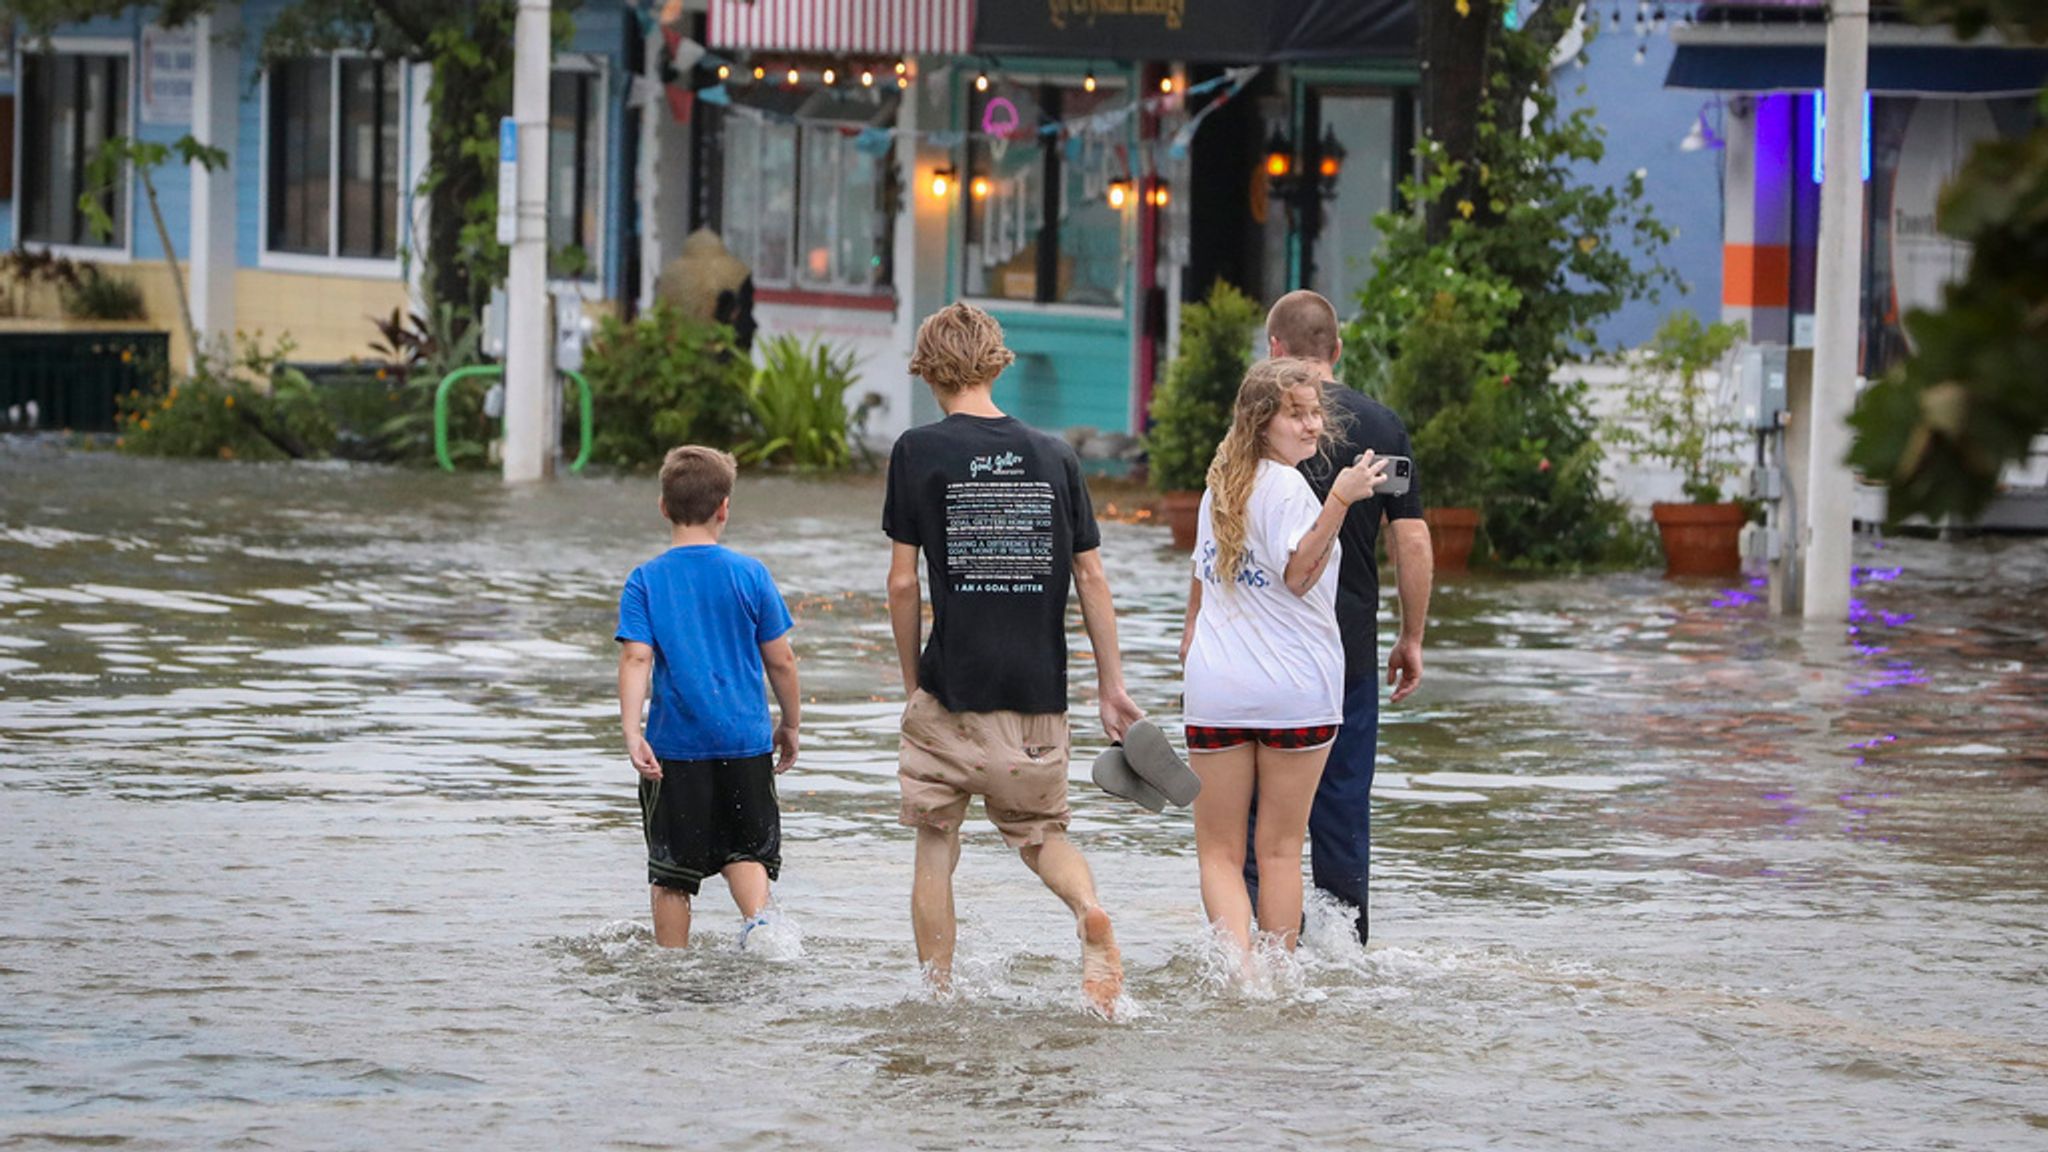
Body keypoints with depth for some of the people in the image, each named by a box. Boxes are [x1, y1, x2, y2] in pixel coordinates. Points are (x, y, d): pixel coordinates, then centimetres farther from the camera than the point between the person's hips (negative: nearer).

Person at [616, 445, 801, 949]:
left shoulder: (646, 580, -2)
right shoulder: (749, 574, -1)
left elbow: (636, 658, -13)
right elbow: (780, 660, 3)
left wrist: (632, 733, -20)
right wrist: (790, 726, 16)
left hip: (676, 745, -1)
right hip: (745, 743, 1)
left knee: (672, 870, 8)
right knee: (746, 849, 13)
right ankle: (756, 915, -14)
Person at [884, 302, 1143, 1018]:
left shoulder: (918, 452, -4)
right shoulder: (1055, 457, 5)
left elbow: (903, 582, -3)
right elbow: (1091, 575, 5)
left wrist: (912, 681, 8)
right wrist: (1111, 686, 10)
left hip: (951, 691, -3)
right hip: (1039, 693, 3)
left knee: (936, 843, 10)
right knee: (1040, 831, 17)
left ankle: (937, 994, 10)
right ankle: (1089, 911, -13)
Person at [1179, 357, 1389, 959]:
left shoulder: (1220, 483, 10)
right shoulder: (1286, 487, -12)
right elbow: (1297, 575, -20)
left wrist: (1191, 633, 36)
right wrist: (1339, 501, -27)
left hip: (1215, 689, 4)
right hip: (1295, 686, -4)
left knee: (1219, 852, 5)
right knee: (1280, 850, 7)